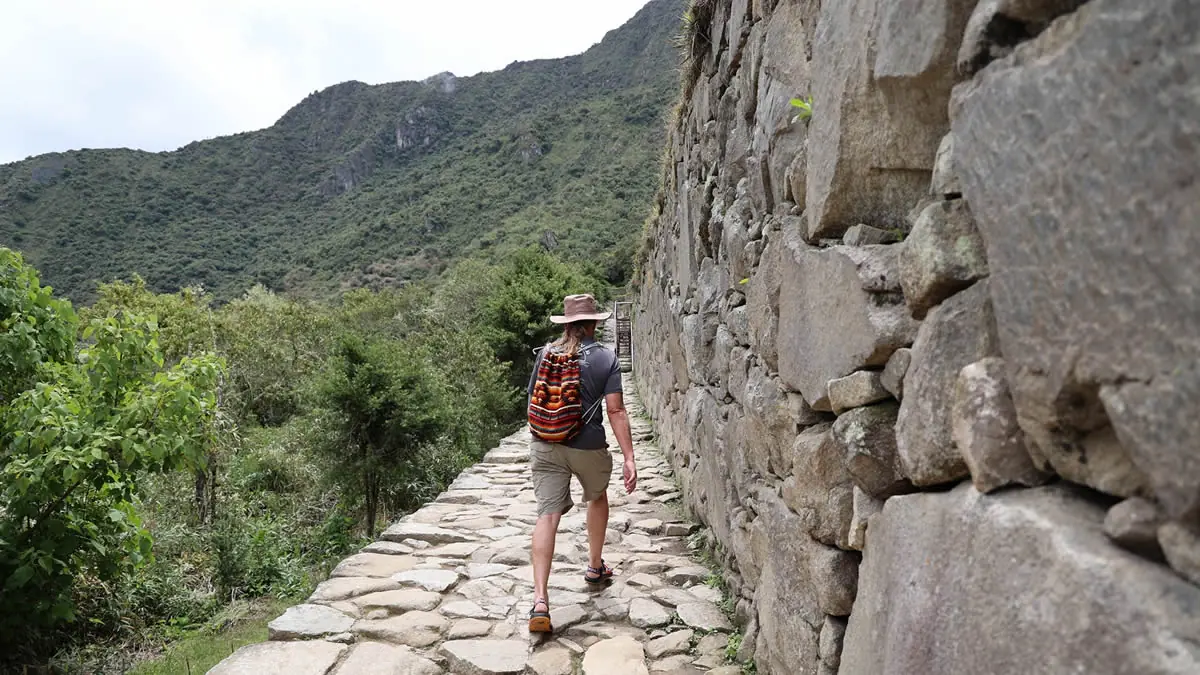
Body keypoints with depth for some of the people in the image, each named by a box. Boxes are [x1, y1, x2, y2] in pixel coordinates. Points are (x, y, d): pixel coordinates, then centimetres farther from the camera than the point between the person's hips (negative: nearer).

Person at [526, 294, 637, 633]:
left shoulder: (545, 353, 3)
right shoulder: (605, 358, -5)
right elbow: (616, 411, -11)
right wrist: (629, 458, -10)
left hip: (546, 445, 1)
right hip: (589, 446, -1)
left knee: (548, 515, 0)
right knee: (598, 498, 27)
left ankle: (540, 599, -11)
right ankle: (595, 565, 41)